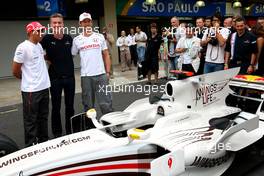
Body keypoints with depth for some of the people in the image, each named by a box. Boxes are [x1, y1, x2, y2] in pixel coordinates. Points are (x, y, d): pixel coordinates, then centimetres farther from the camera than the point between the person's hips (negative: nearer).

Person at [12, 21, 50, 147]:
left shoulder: (39, 45, 10)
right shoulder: (23, 47, -13)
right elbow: (15, 71, -9)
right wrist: (28, 80, 5)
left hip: (44, 88, 8)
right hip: (31, 90, -8)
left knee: (43, 117, 16)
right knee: (31, 120, 3)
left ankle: (43, 142, 30)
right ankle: (31, 146, 15)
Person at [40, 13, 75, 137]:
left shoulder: (69, 38, 2)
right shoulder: (47, 38, -7)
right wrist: (47, 59, -3)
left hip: (70, 77, 2)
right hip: (55, 78, -2)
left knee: (70, 106, 10)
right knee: (56, 107, 7)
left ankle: (70, 131, 25)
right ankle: (57, 133, 22)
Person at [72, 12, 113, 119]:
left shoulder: (100, 36, 6)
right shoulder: (76, 40, 4)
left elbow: (106, 55, 7)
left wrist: (108, 72, 1)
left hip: (101, 75, 0)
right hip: (85, 76, 1)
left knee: (105, 103, 2)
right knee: (88, 105, 11)